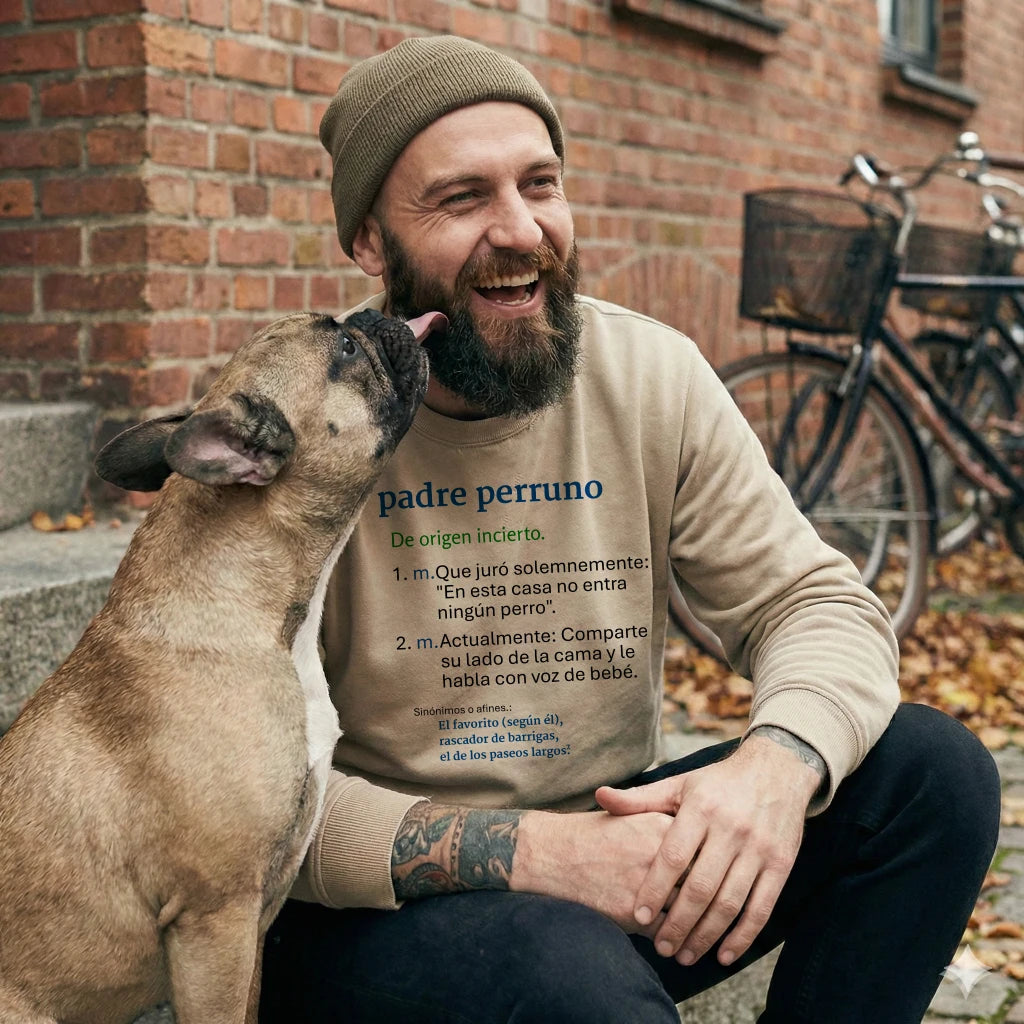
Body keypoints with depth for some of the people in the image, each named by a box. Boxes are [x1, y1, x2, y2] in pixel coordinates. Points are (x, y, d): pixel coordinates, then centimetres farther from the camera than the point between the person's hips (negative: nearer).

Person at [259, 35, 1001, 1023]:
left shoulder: (653, 375, -1)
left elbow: (819, 603, -2)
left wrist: (782, 759, -26)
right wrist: (521, 851, -31)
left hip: (605, 831, 6)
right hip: (376, 903, -5)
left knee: (933, 768, -10)